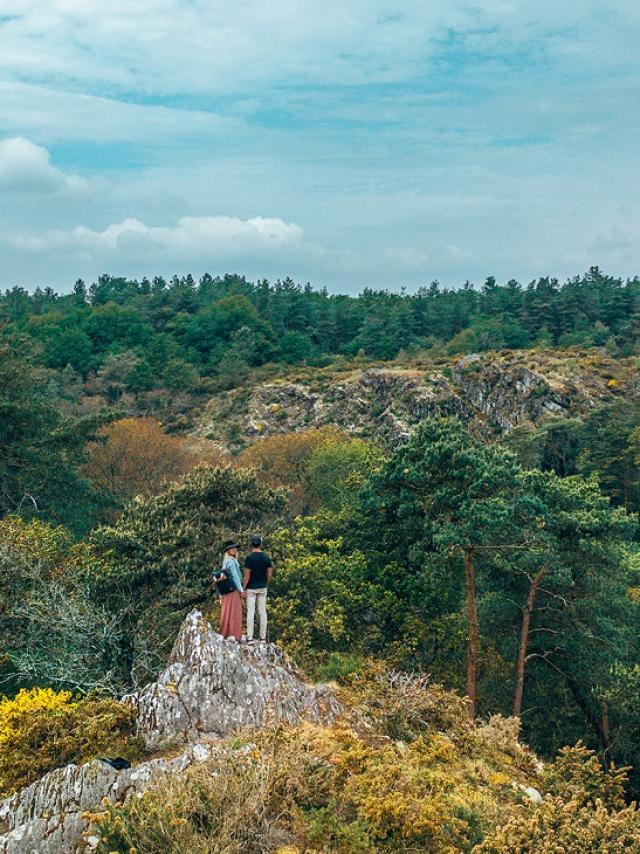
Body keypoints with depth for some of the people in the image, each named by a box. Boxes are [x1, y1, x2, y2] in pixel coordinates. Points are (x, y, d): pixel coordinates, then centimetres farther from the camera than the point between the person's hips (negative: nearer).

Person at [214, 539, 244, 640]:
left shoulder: (226, 561, 13)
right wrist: (241, 590, -17)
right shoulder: (231, 561, -14)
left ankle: (225, 632, 16)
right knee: (234, 612, -5)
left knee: (227, 611, 11)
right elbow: (235, 576, -18)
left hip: (228, 590, 9)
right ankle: (233, 634, -3)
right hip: (233, 590, -9)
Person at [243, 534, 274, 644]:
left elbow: (247, 575, -13)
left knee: (250, 612, -1)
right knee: (262, 612, 8)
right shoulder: (266, 557, 1)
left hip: (251, 588, -4)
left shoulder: (249, 557, -13)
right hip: (263, 587, 4)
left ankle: (250, 637, -3)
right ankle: (263, 637, 10)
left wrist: (243, 588, -5)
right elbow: (269, 573, 3)